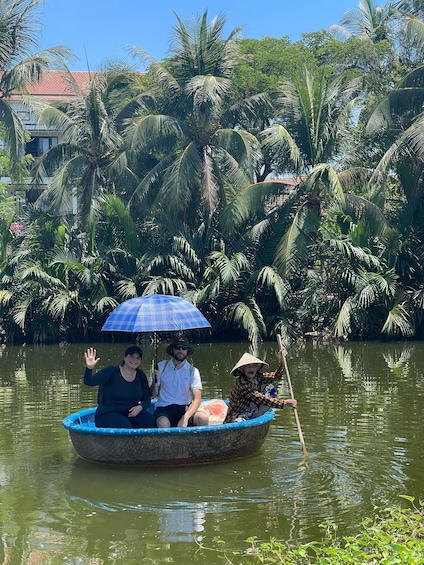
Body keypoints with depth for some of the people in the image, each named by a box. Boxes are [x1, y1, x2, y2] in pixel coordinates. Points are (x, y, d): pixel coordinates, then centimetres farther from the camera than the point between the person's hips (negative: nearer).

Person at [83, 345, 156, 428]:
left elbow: (147, 400, 12)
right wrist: (89, 368, -38)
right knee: (125, 426, -35)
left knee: (151, 421, -23)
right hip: (107, 414, -4)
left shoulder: (140, 376, 8)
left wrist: (140, 407, -12)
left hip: (131, 413, 5)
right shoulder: (112, 371, -6)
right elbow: (89, 382, -18)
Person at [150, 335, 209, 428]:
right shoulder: (161, 367, 4)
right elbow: (153, 394, 8)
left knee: (203, 418, -30)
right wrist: (155, 382, -15)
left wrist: (185, 417, -26)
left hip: (185, 408, 1)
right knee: (162, 423, -36)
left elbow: (197, 399, -9)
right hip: (164, 408, -1)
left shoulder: (193, 371, 2)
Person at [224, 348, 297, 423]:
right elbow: (259, 398, -29)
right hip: (237, 418, -8)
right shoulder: (241, 383, -24)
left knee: (270, 389, 0)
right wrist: (283, 403, -33)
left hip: (250, 413, 8)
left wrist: (281, 360, -14)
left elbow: (276, 377, 2)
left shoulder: (257, 377, -1)